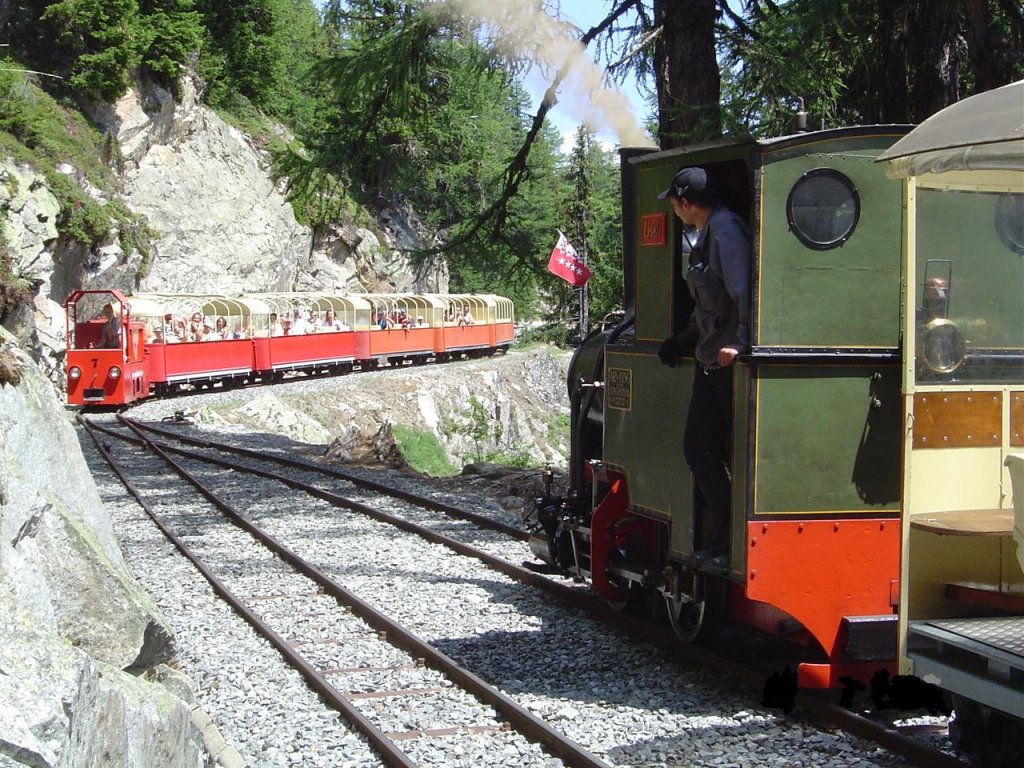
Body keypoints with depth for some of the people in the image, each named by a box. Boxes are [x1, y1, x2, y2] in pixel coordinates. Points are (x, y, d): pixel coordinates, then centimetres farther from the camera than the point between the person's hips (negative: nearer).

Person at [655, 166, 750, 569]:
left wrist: (740, 341, -31)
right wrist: (682, 341, 25)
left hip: (732, 365, -11)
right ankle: (719, 541, 15)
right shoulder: (705, 237, 19)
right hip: (710, 364, 11)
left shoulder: (725, 228, -12)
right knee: (698, 448, 9)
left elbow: (742, 289, -24)